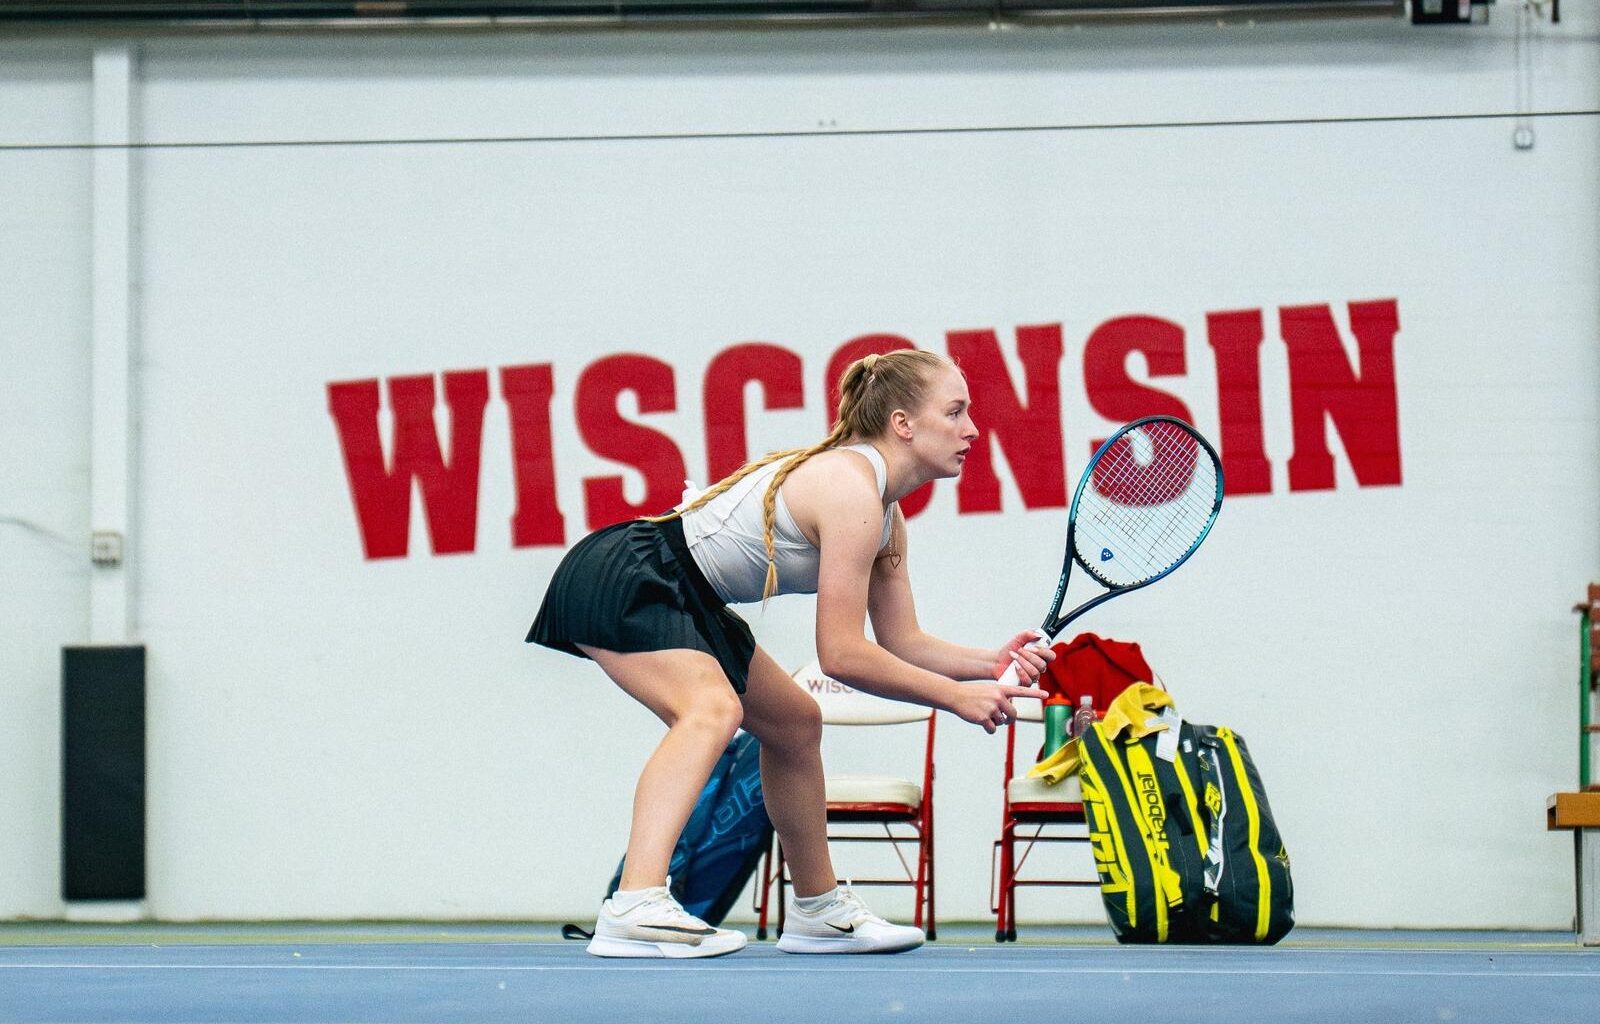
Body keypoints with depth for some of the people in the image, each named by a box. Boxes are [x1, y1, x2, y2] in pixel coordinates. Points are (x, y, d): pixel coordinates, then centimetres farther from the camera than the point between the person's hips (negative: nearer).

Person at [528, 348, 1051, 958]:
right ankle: (634, 910, -49)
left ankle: (818, 912, 37)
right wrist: (956, 697, -17)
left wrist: (993, 663, -5)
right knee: (713, 708, -35)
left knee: (795, 723, 22)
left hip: (683, 598, 12)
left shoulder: (887, 517, 9)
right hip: (620, 581, -12)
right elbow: (840, 654, -22)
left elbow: (902, 644, 12)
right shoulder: (853, 491, -22)